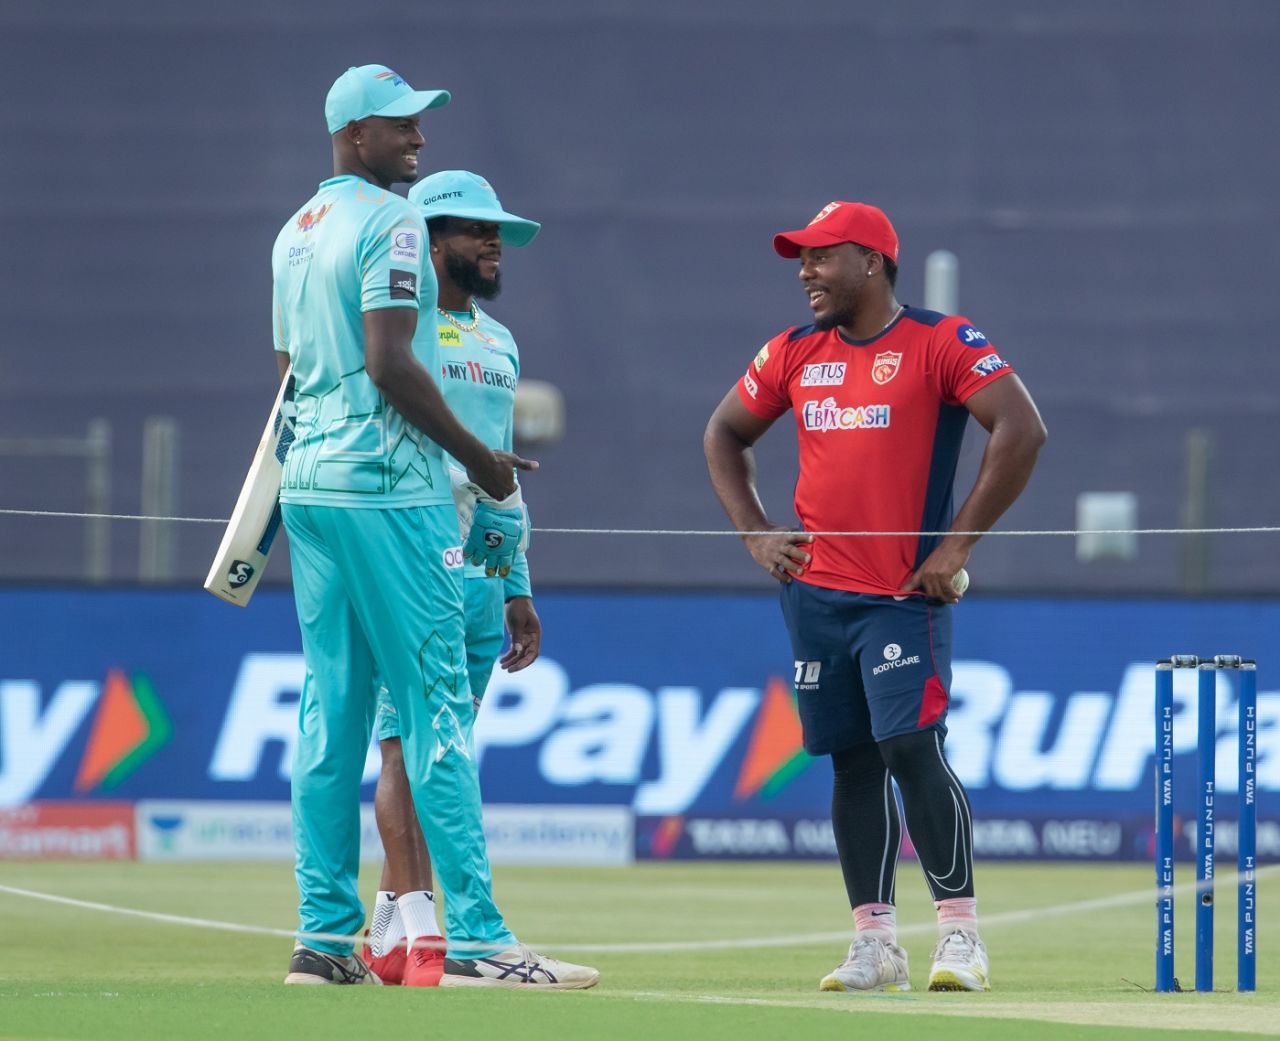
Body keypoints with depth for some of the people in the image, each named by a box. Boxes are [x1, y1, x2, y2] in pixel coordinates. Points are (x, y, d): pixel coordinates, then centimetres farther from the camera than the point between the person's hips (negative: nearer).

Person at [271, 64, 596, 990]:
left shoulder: (296, 233, 17)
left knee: (332, 706, 9)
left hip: (309, 480, 9)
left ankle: (325, 933, 8)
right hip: (388, 488, -9)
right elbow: (390, 364, -19)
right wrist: (482, 462, -11)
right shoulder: (390, 222, -11)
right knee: (434, 701, -8)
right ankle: (476, 935, -11)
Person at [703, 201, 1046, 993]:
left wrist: (959, 542, -15)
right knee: (854, 764, 7)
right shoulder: (794, 354, 12)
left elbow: (1023, 430, -14)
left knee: (913, 749, -16)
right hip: (816, 594, 6)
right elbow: (725, 435, 25)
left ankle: (961, 935, -10)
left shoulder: (942, 342, -6)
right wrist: (755, 532, 11)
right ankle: (876, 943, 10)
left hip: (906, 594, -6)